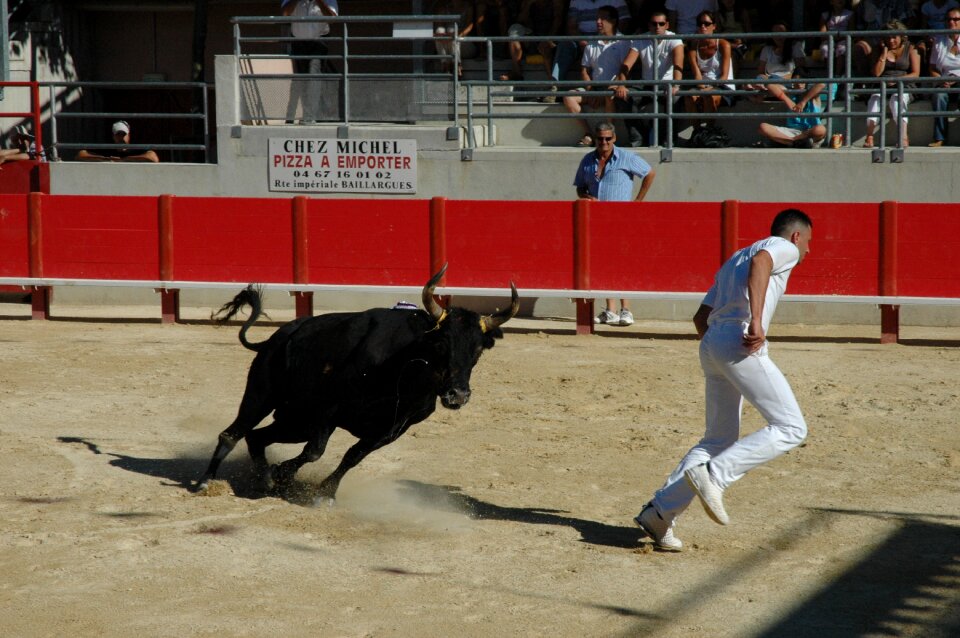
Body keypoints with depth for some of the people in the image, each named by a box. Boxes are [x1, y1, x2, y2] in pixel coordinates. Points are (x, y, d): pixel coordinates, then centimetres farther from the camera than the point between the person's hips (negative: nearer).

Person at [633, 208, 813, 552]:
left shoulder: (734, 259, 32)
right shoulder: (784, 248, 8)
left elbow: (701, 317, 30)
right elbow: (760, 261, -18)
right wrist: (756, 321, -27)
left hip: (710, 344, 9)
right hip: (740, 344, -9)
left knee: (719, 441, 15)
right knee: (790, 428, -7)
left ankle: (659, 511, 8)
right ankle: (713, 475, -18)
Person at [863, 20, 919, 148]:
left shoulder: (910, 49, 9)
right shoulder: (880, 50, 16)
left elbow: (915, 73, 1)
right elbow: (876, 73, 6)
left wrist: (897, 79, -13)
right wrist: (884, 53, 1)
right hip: (882, 86, 2)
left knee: (897, 99, -37)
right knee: (875, 98, -32)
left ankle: (904, 137, -52)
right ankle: (869, 138, -47)